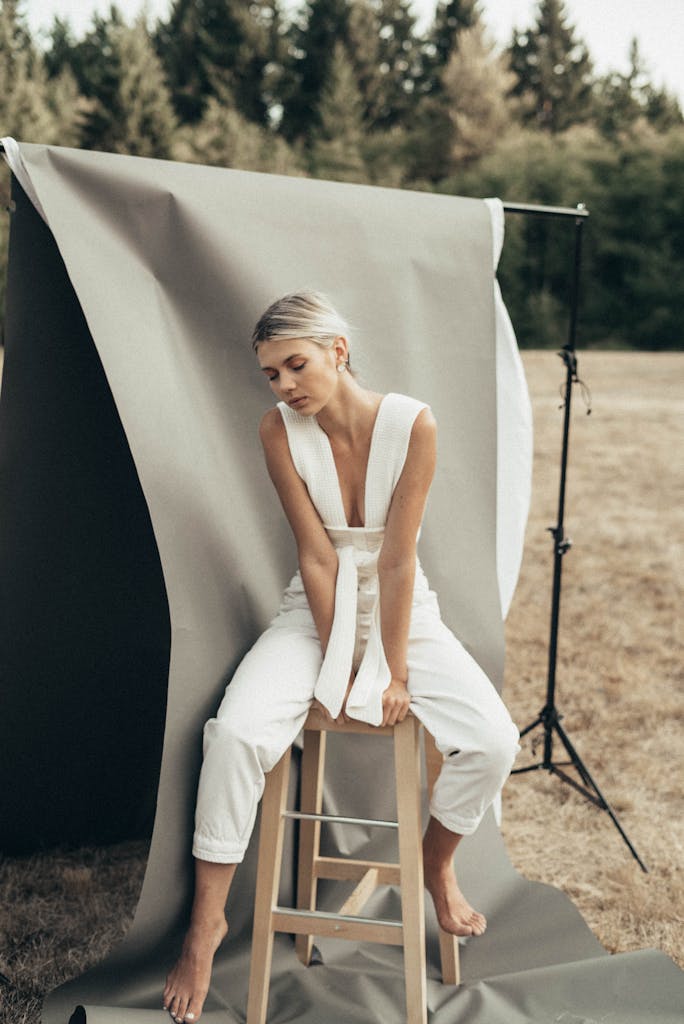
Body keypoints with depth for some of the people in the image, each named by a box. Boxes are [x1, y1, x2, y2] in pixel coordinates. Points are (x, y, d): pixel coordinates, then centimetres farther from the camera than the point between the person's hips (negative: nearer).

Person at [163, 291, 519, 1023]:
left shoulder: (412, 424, -19)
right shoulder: (279, 430, -15)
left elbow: (397, 558, -17)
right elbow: (316, 557, -13)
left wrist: (396, 670, -13)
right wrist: (335, 664, -11)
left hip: (401, 612, 0)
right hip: (316, 612, 0)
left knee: (493, 742, -19)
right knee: (236, 732, -25)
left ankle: (435, 861, 15)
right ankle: (206, 922, -6)